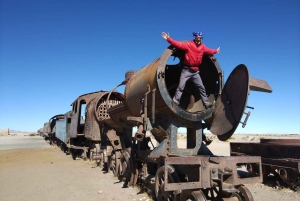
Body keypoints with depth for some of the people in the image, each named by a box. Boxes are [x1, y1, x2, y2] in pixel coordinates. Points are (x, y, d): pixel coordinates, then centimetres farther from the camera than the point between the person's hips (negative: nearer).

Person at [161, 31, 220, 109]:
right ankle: (175, 101, -7)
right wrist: (168, 39, -30)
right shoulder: (188, 45, -10)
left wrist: (216, 51, 44)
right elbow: (178, 44, -19)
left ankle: (206, 103, 19)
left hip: (195, 71, 5)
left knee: (201, 87, 10)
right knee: (181, 86, -11)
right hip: (187, 70, -5)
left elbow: (208, 51, 29)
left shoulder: (203, 47, 9)